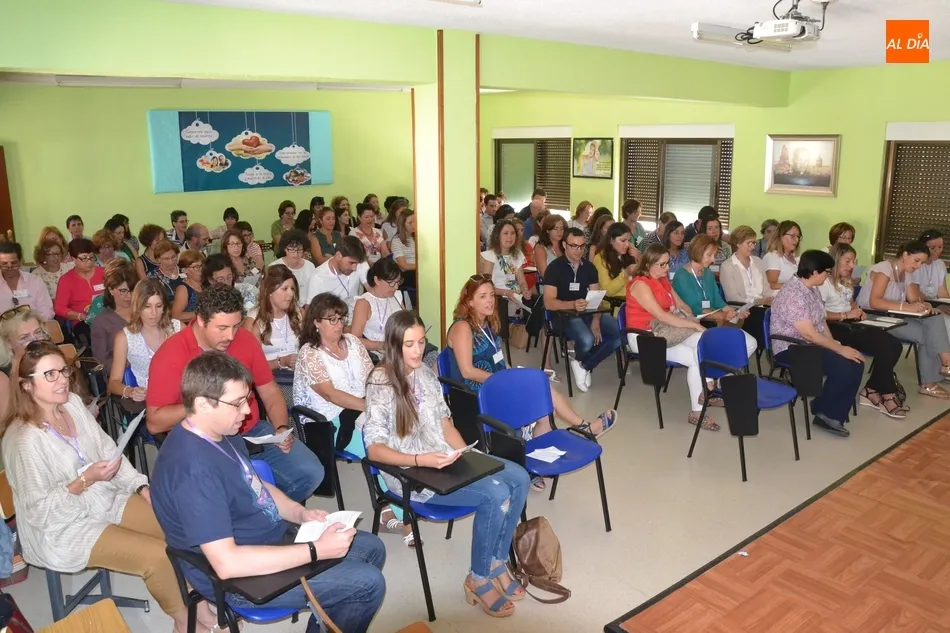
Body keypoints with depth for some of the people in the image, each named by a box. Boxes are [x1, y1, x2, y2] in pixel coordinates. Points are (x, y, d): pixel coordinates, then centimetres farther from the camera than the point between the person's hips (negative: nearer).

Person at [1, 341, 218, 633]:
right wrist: (85, 480, -28)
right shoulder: (25, 439, -25)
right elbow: (38, 511, -20)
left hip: (107, 499, 7)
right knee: (158, 555, -18)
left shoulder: (73, 403, -3)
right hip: (65, 528, -7)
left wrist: (141, 486, -4)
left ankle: (199, 605, 8)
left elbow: (106, 449, 6)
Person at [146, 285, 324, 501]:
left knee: (310, 473, -10)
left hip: (253, 433, 5)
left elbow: (269, 390, 11)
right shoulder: (171, 355, -11)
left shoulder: (245, 339, 2)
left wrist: (282, 428, -6)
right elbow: (154, 423, -12)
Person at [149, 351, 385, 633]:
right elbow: (227, 563, -34)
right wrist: (316, 551, -29)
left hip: (271, 539, 10)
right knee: (368, 583, -12)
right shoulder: (193, 469, -31)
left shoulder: (220, 432, 1)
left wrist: (301, 513, -3)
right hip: (239, 579, -9)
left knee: (372, 549, 13)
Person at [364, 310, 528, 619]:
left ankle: (498, 561, 7)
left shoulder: (426, 374, 7)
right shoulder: (380, 384, -14)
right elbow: (374, 449, -16)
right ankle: (479, 579, -2)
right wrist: (421, 460, -28)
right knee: (496, 494, -23)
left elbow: (445, 424, 11)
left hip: (444, 460, 7)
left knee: (519, 478, -8)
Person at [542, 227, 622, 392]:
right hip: (564, 314, -5)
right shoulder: (555, 267, -7)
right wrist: (573, 305, -33)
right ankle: (579, 361, 5)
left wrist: (596, 320, -15)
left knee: (620, 334, -17)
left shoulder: (589, 267, 9)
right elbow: (549, 303, -16)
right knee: (587, 339, -34)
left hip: (587, 312, 5)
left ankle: (584, 365, -1)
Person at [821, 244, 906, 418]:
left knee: (893, 345, -14)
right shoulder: (825, 282, -8)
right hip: (835, 328, -9)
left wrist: (858, 311, 11)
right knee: (885, 347, -22)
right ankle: (886, 394, -6)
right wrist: (846, 315, -17)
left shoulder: (847, 282, 21)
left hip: (850, 325, 9)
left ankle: (873, 391, -6)